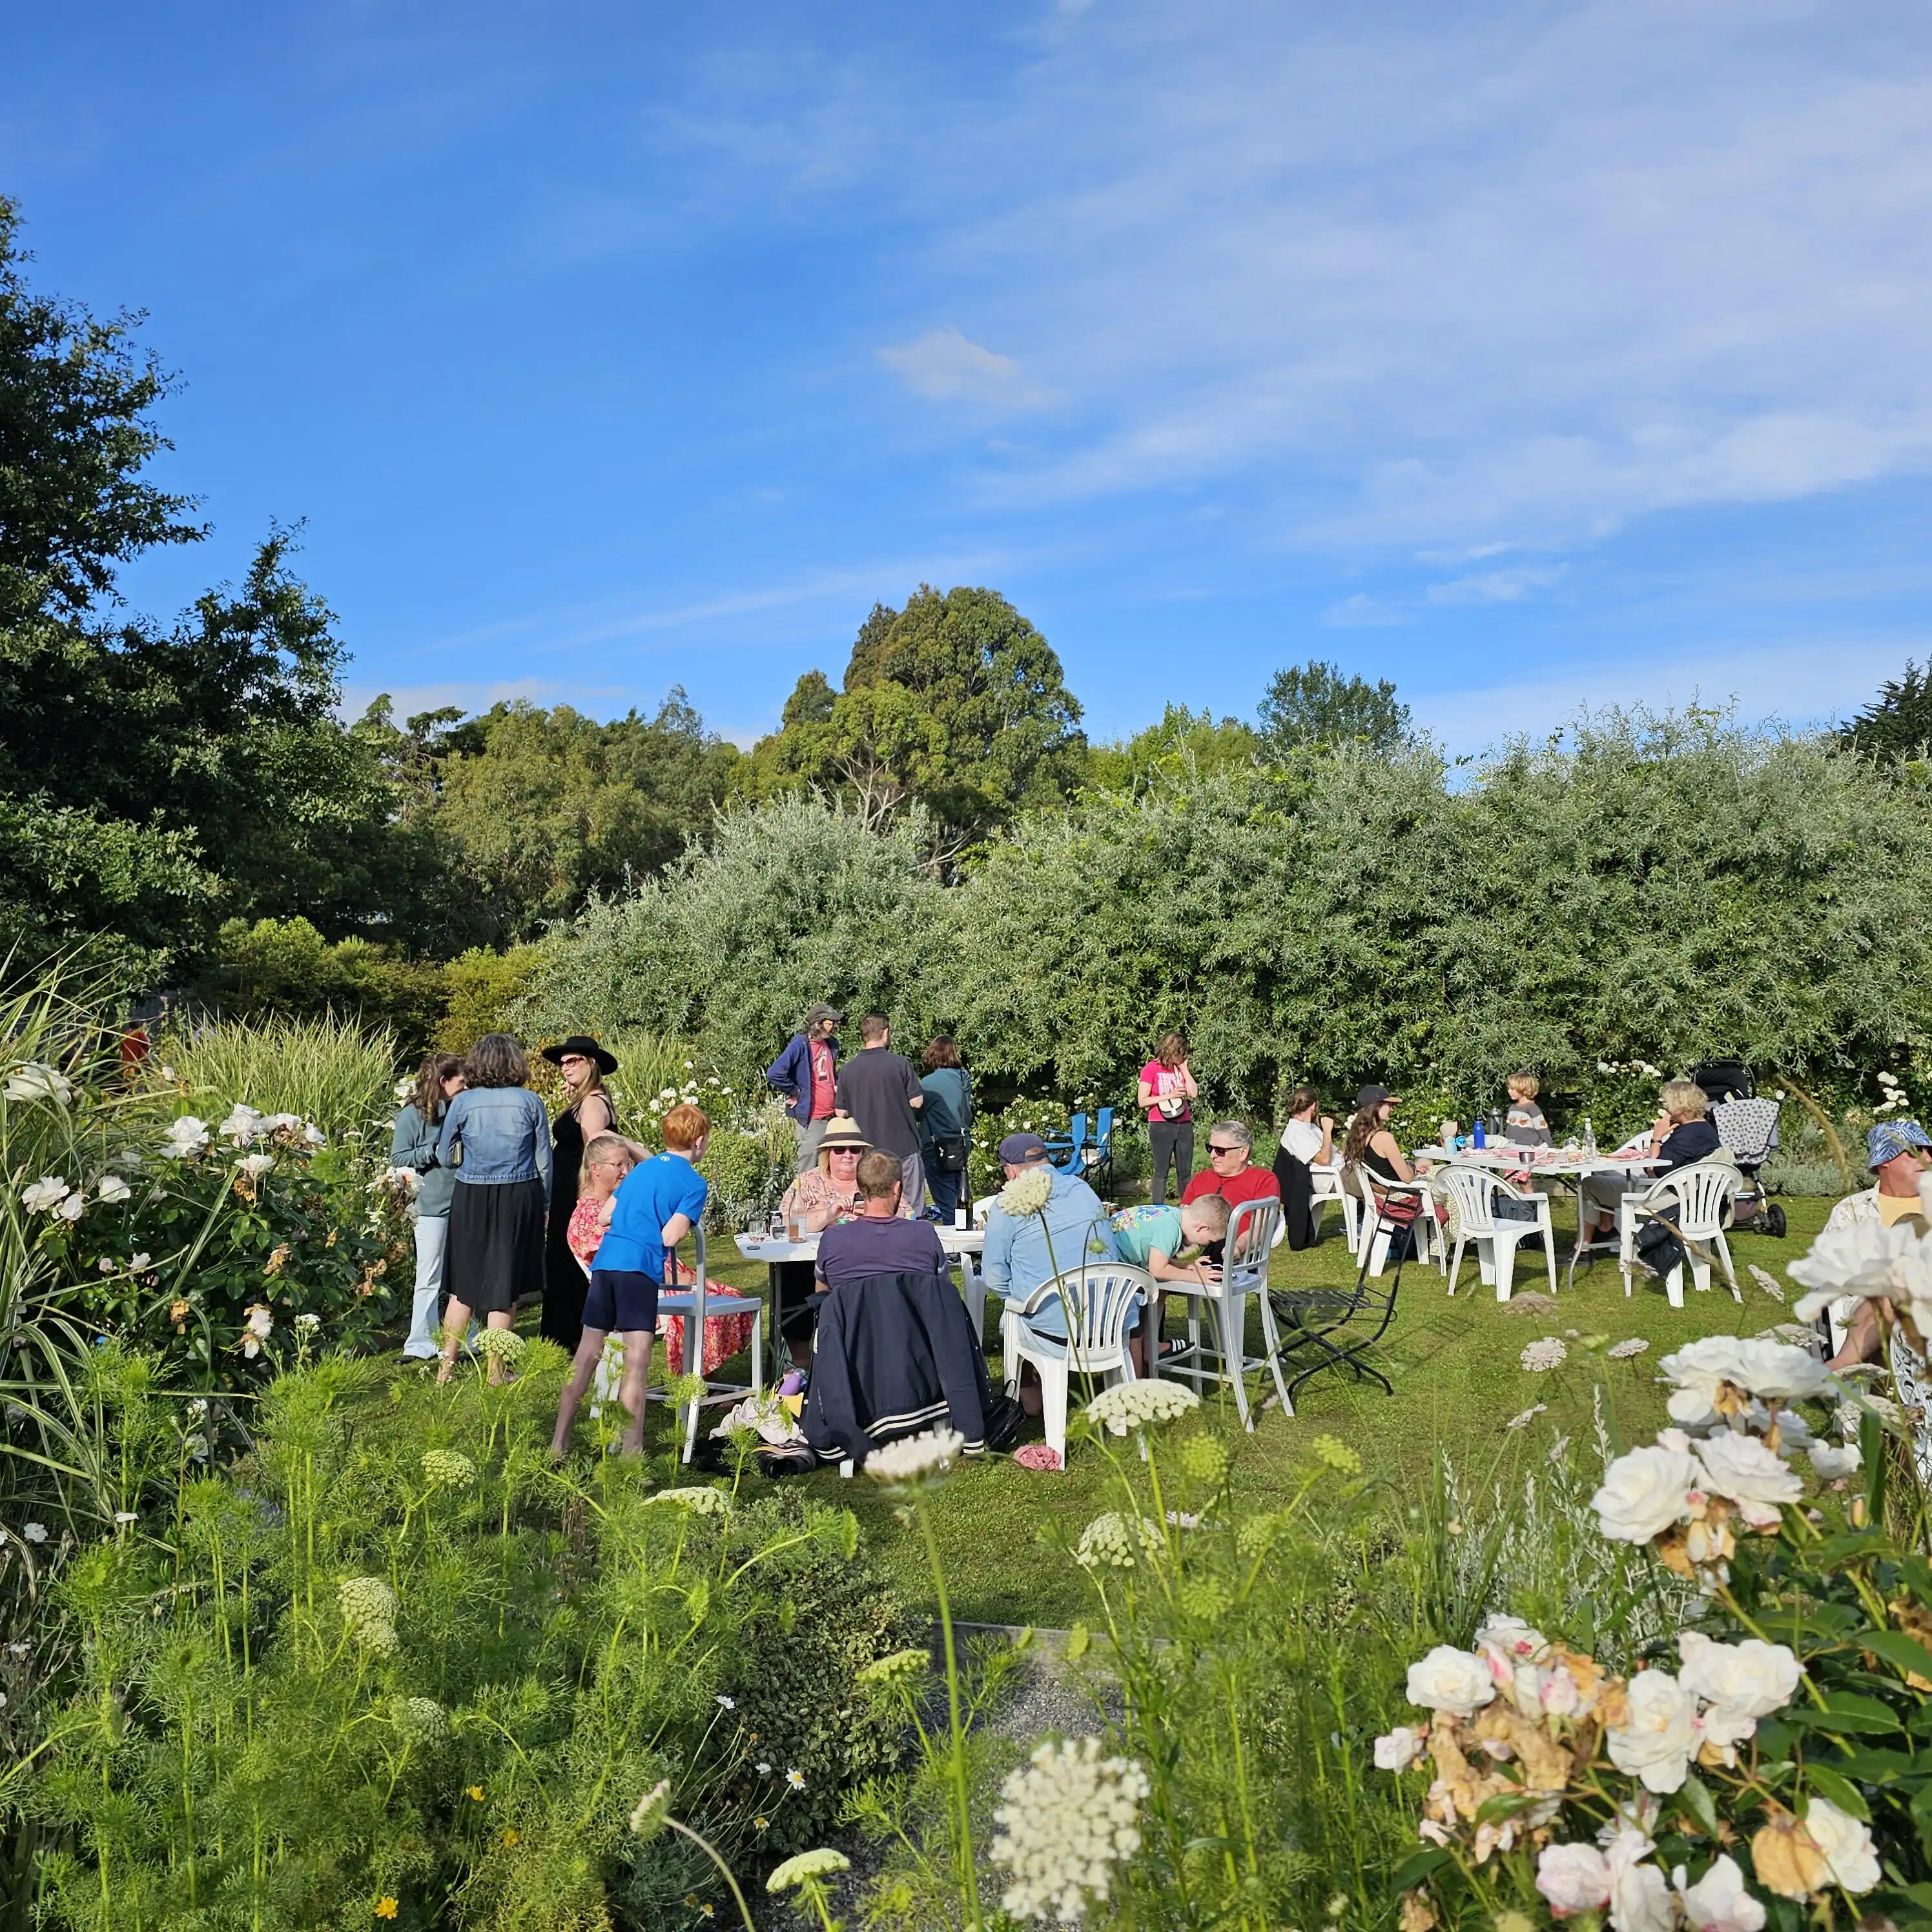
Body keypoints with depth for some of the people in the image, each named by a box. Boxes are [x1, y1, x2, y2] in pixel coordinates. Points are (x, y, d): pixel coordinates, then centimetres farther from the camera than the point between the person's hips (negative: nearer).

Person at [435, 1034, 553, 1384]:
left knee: (463, 1285, 13)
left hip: (471, 1198, 1)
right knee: (505, 1284, 8)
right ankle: (495, 1370, 13)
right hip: (519, 1197, 0)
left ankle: (446, 1368, 15)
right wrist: (544, 1204, 11)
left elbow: (445, 1157, 5)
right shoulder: (530, 1102, -4)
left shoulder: (463, 1102, -4)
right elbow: (544, 1161, 0)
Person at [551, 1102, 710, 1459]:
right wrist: (684, 1225, 11)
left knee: (587, 1355, 12)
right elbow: (671, 1236, -9)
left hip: (605, 1261, 6)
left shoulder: (642, 1168, 20)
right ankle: (631, 1450, -7)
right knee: (636, 1361, -5)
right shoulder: (694, 1183, 1)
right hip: (640, 1268, -6)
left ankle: (559, 1444, 17)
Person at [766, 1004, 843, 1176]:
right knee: (809, 1173, -3)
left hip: (832, 1117, 7)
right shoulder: (800, 1045, -13)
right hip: (811, 1119, -7)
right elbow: (774, 1073, -24)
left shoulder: (831, 1045, 12)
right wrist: (794, 1092, -13)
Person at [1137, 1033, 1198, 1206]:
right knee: (1161, 1172, -3)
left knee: (1185, 1172, 7)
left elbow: (1194, 1093, 0)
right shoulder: (1151, 1069, -5)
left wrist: (1184, 1068, 0)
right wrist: (1169, 1096, -16)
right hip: (1161, 1127, -5)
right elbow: (1143, 1101, -9)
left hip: (1184, 1125, 5)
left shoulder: (1180, 1068, 11)